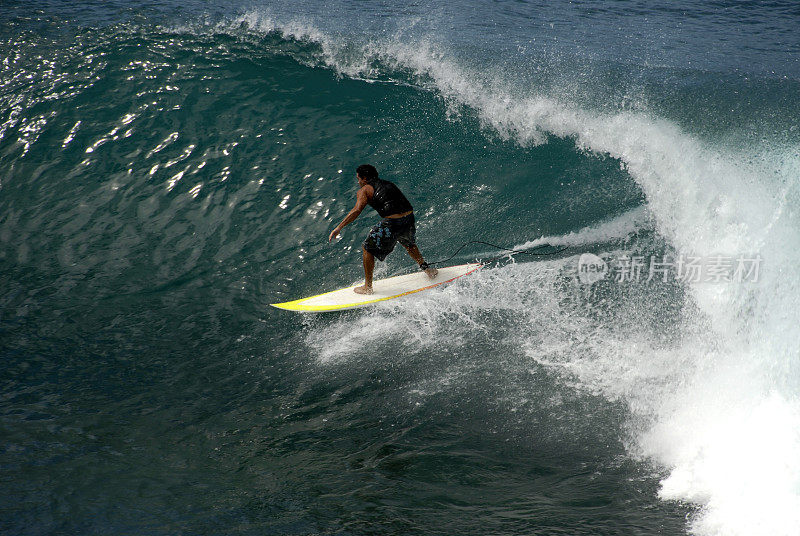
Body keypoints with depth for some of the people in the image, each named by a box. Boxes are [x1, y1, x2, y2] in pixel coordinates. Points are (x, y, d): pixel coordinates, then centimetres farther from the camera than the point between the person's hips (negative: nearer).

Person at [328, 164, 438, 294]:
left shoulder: (364, 190, 5)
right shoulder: (389, 184, 25)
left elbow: (357, 210, -10)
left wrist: (339, 228, -12)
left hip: (392, 223, -6)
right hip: (409, 219, 6)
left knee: (367, 248, 13)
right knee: (408, 243, 39)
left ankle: (368, 287, 16)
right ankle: (425, 268, 39)